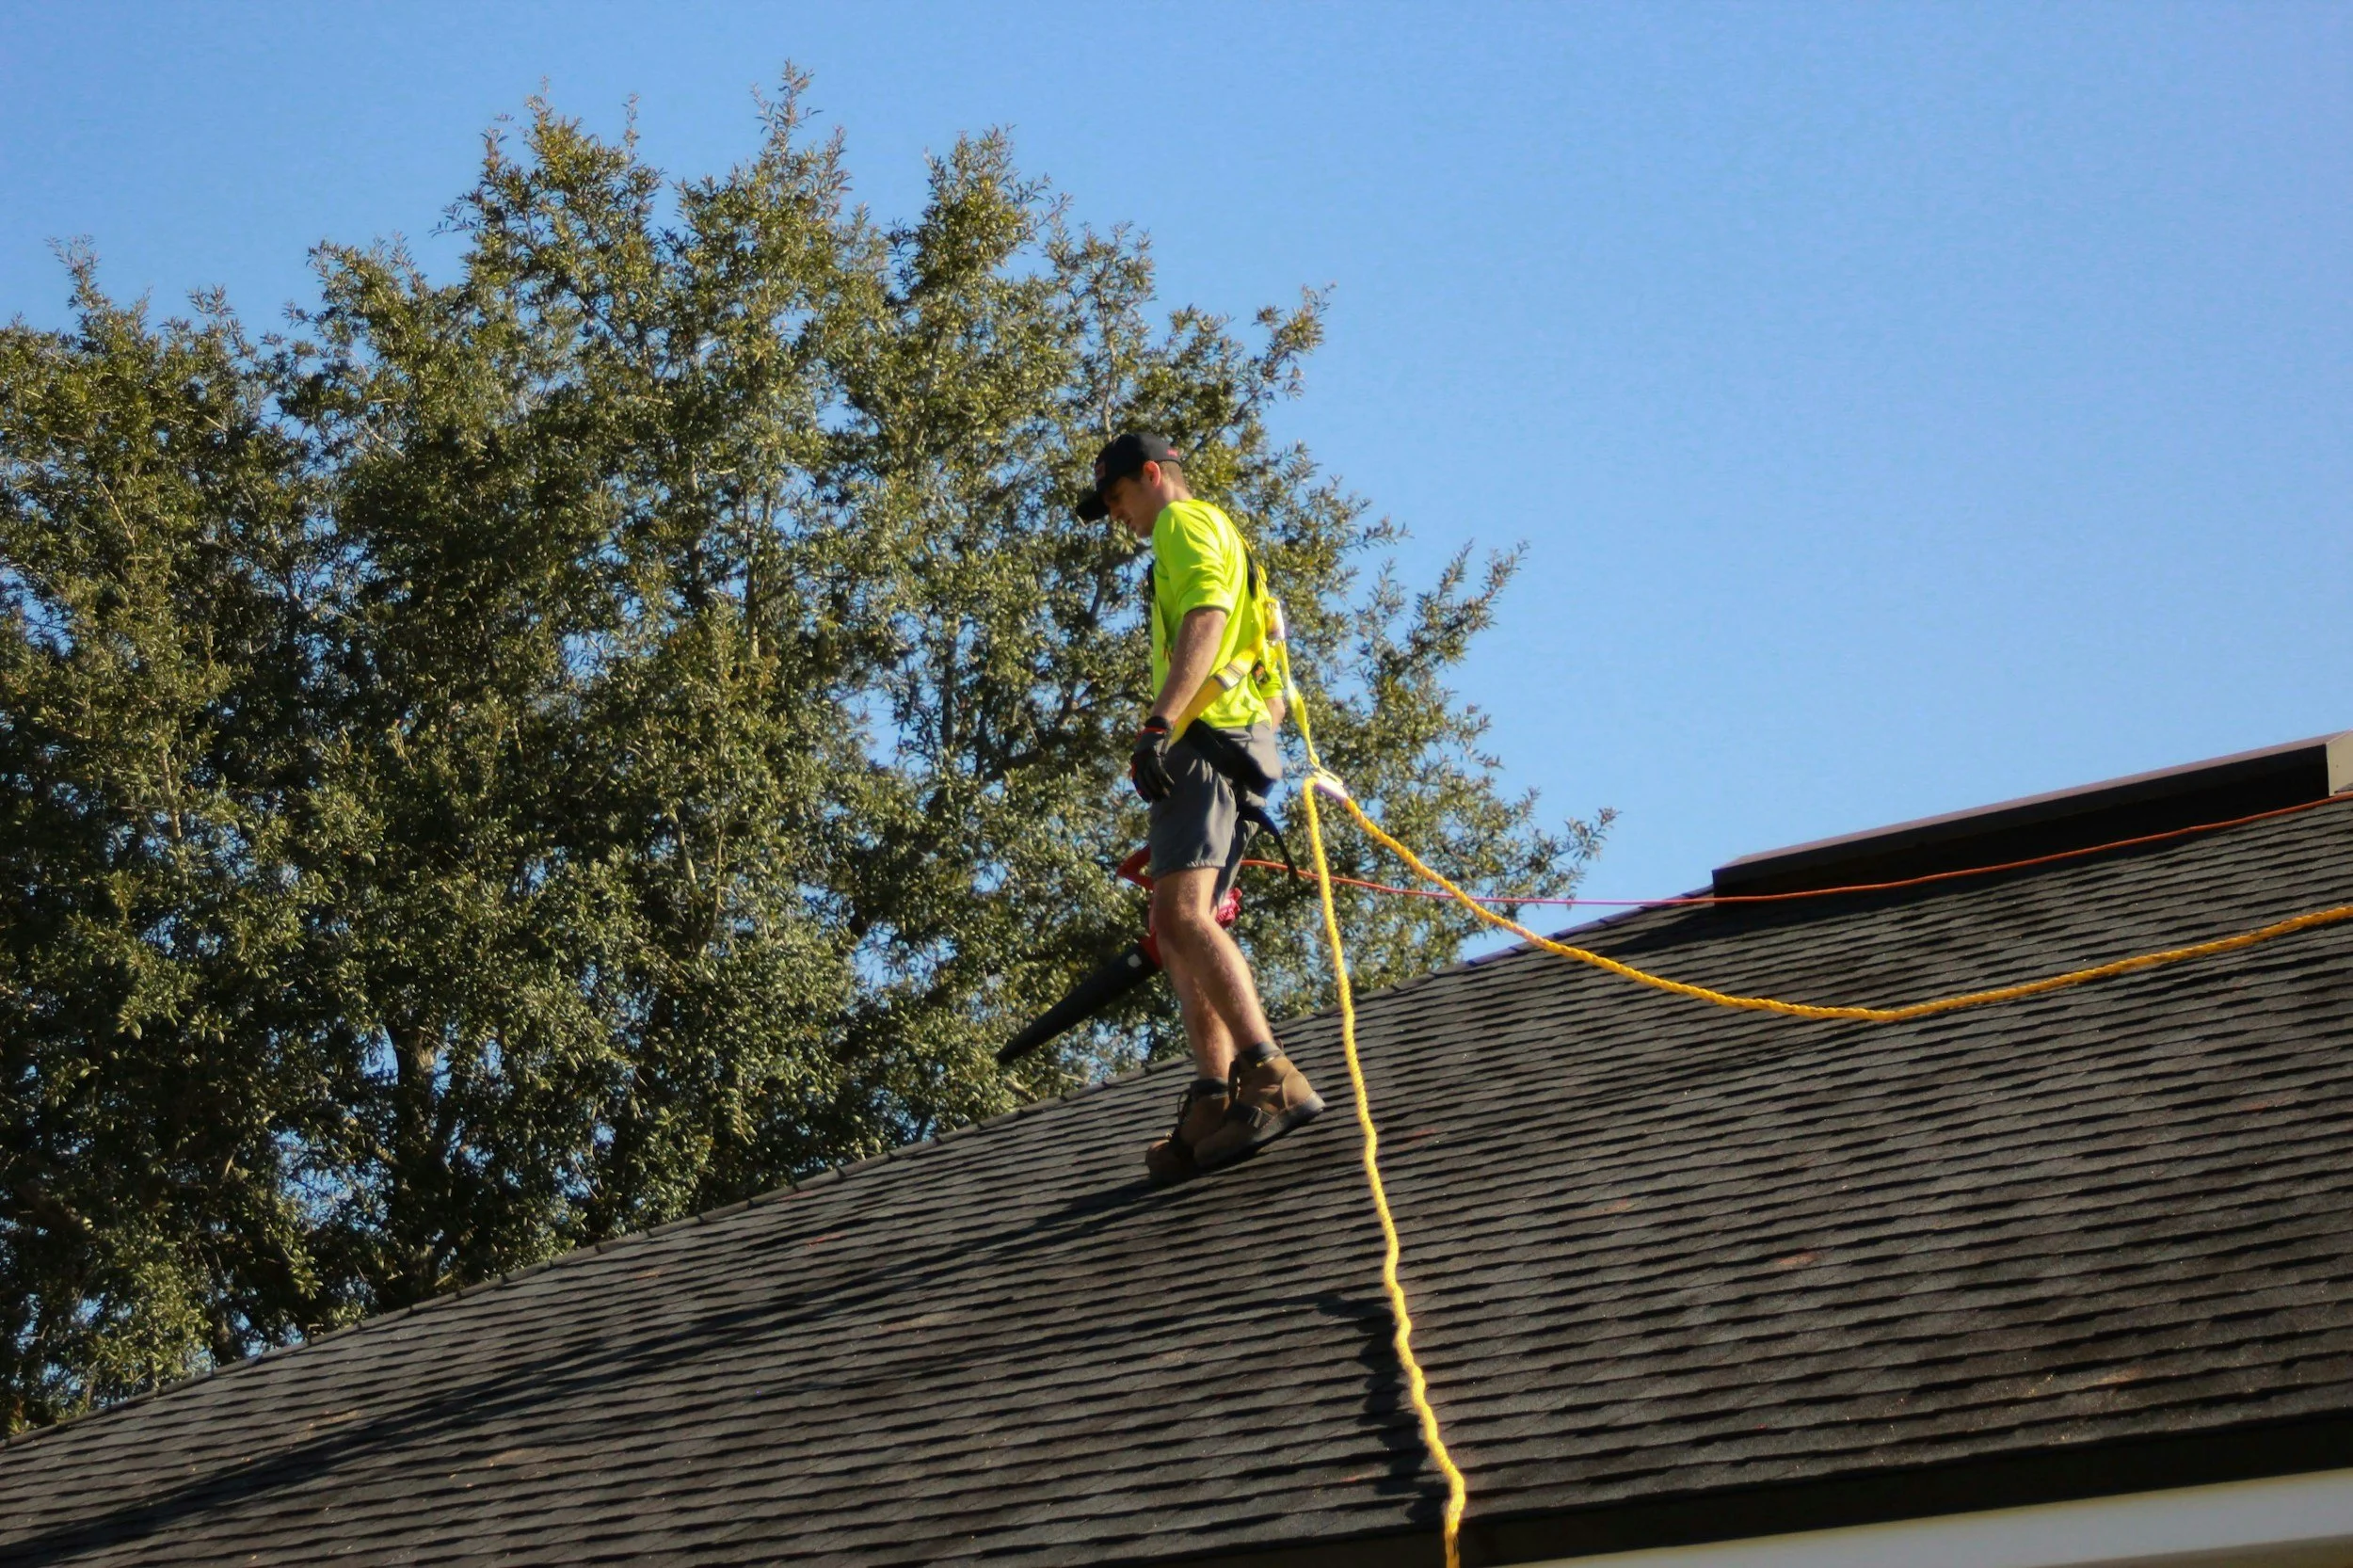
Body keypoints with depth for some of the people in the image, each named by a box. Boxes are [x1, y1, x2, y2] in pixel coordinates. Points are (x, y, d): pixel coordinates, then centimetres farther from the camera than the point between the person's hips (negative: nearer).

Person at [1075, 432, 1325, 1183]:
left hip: (1203, 736, -11)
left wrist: (1159, 724, -26)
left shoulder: (1185, 522, 4)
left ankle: (1271, 1077, -37)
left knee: (1181, 914, -24)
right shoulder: (1228, 545, 35)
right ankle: (1212, 1104, -6)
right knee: (1181, 930, 6)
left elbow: (1206, 618, -16)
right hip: (1245, 749, 11)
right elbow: (1273, 694, 35)